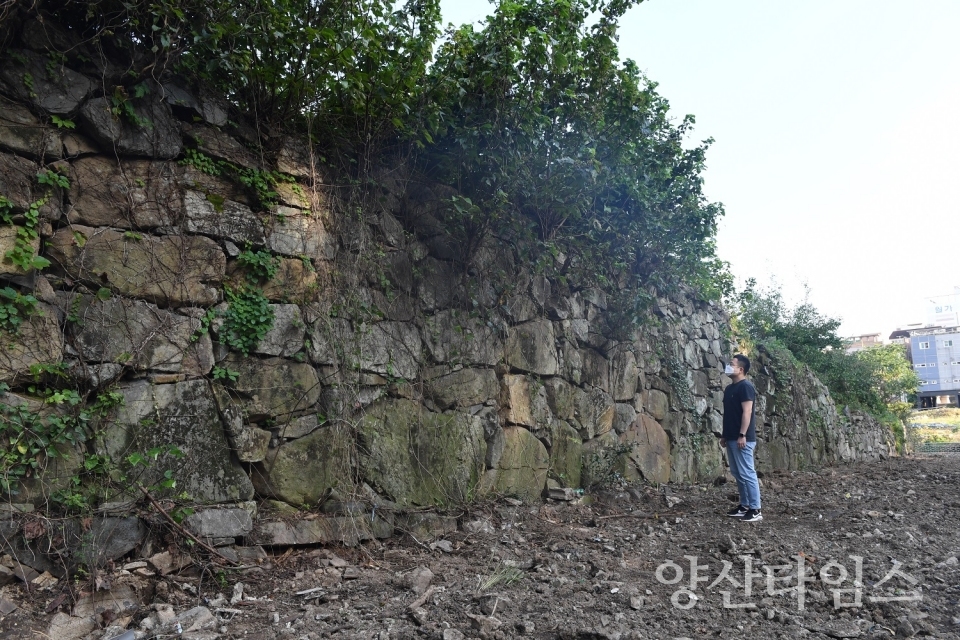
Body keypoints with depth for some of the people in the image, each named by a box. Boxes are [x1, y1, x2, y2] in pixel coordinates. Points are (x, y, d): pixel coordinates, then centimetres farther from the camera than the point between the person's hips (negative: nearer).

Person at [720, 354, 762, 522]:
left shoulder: (746, 386, -12)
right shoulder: (729, 388, 16)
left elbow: (747, 412, -18)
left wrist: (742, 435, -22)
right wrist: (724, 435, 20)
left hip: (742, 439, -10)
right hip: (731, 438, 10)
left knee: (747, 474, -6)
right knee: (738, 474, 13)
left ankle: (755, 510, -1)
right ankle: (745, 505, 21)